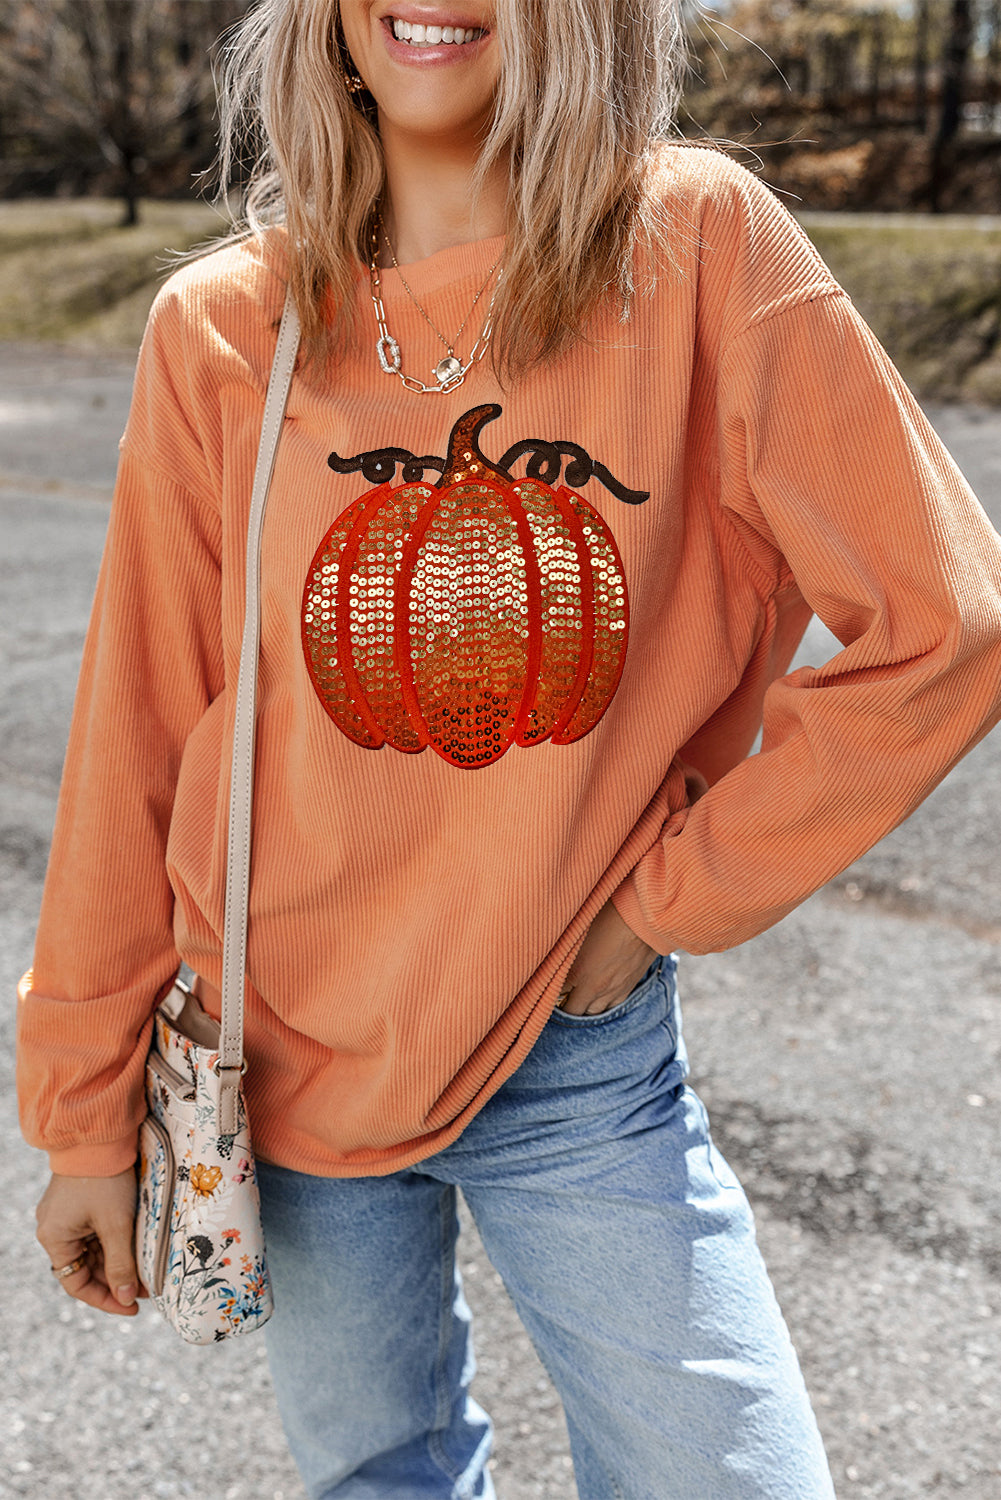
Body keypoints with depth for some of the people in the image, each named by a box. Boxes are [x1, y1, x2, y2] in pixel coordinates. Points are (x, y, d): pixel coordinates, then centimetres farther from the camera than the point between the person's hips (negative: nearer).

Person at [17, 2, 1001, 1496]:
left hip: (582, 1053, -1)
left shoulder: (699, 241, -11)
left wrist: (667, 896, -9)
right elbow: (137, 734, -1)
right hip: (282, 1051, 2)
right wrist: (90, 1114, 3)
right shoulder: (220, 327, -6)